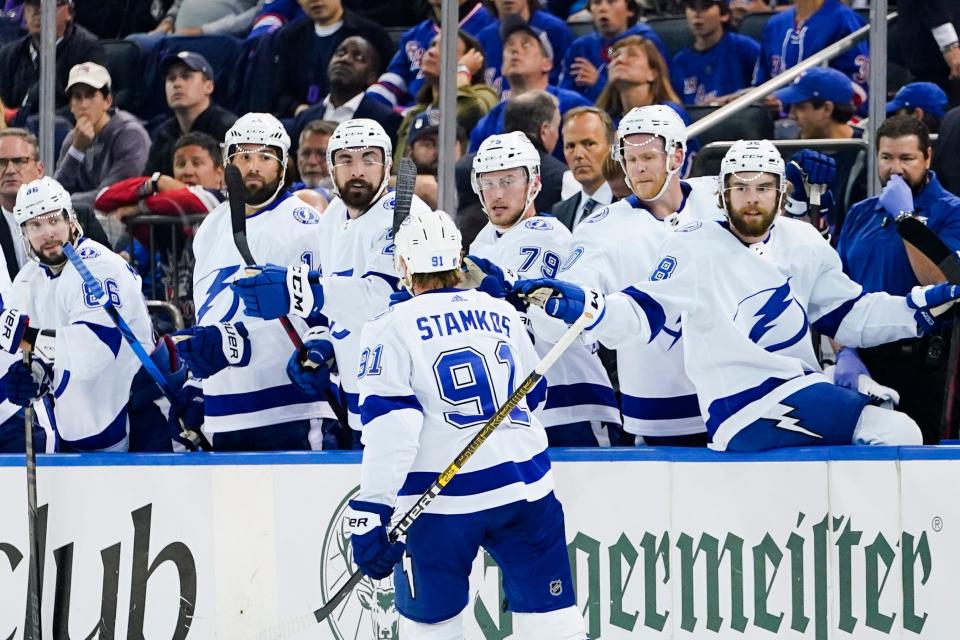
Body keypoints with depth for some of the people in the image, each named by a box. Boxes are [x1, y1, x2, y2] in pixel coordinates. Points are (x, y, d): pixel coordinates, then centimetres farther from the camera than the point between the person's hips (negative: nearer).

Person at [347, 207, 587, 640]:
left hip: (441, 502, -3)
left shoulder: (393, 328, -3)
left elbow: (390, 424, -13)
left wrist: (372, 508, -15)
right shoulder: (502, 315, 11)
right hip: (525, 487, 3)